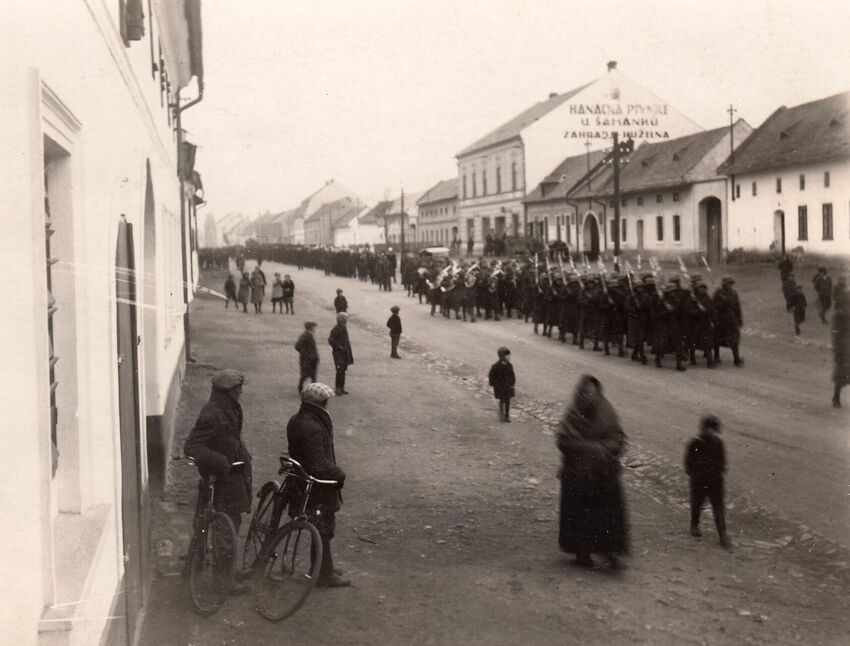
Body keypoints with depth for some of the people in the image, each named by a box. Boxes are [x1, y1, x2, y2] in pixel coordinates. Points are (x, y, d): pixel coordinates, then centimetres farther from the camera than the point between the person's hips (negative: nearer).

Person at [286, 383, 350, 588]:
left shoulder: (296, 421, 5)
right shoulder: (312, 429, -28)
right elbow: (319, 465, -28)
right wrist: (339, 474, -11)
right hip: (318, 487, -10)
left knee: (321, 527, 21)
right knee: (324, 527, 2)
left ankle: (323, 567, 34)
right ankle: (325, 575, 12)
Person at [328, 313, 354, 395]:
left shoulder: (344, 328, 10)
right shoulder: (336, 329, -17)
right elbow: (330, 340, -18)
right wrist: (339, 347, -20)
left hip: (345, 352, 8)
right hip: (338, 353, -8)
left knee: (343, 370, 11)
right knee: (340, 370, -10)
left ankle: (342, 388, 18)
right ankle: (338, 388, -3)